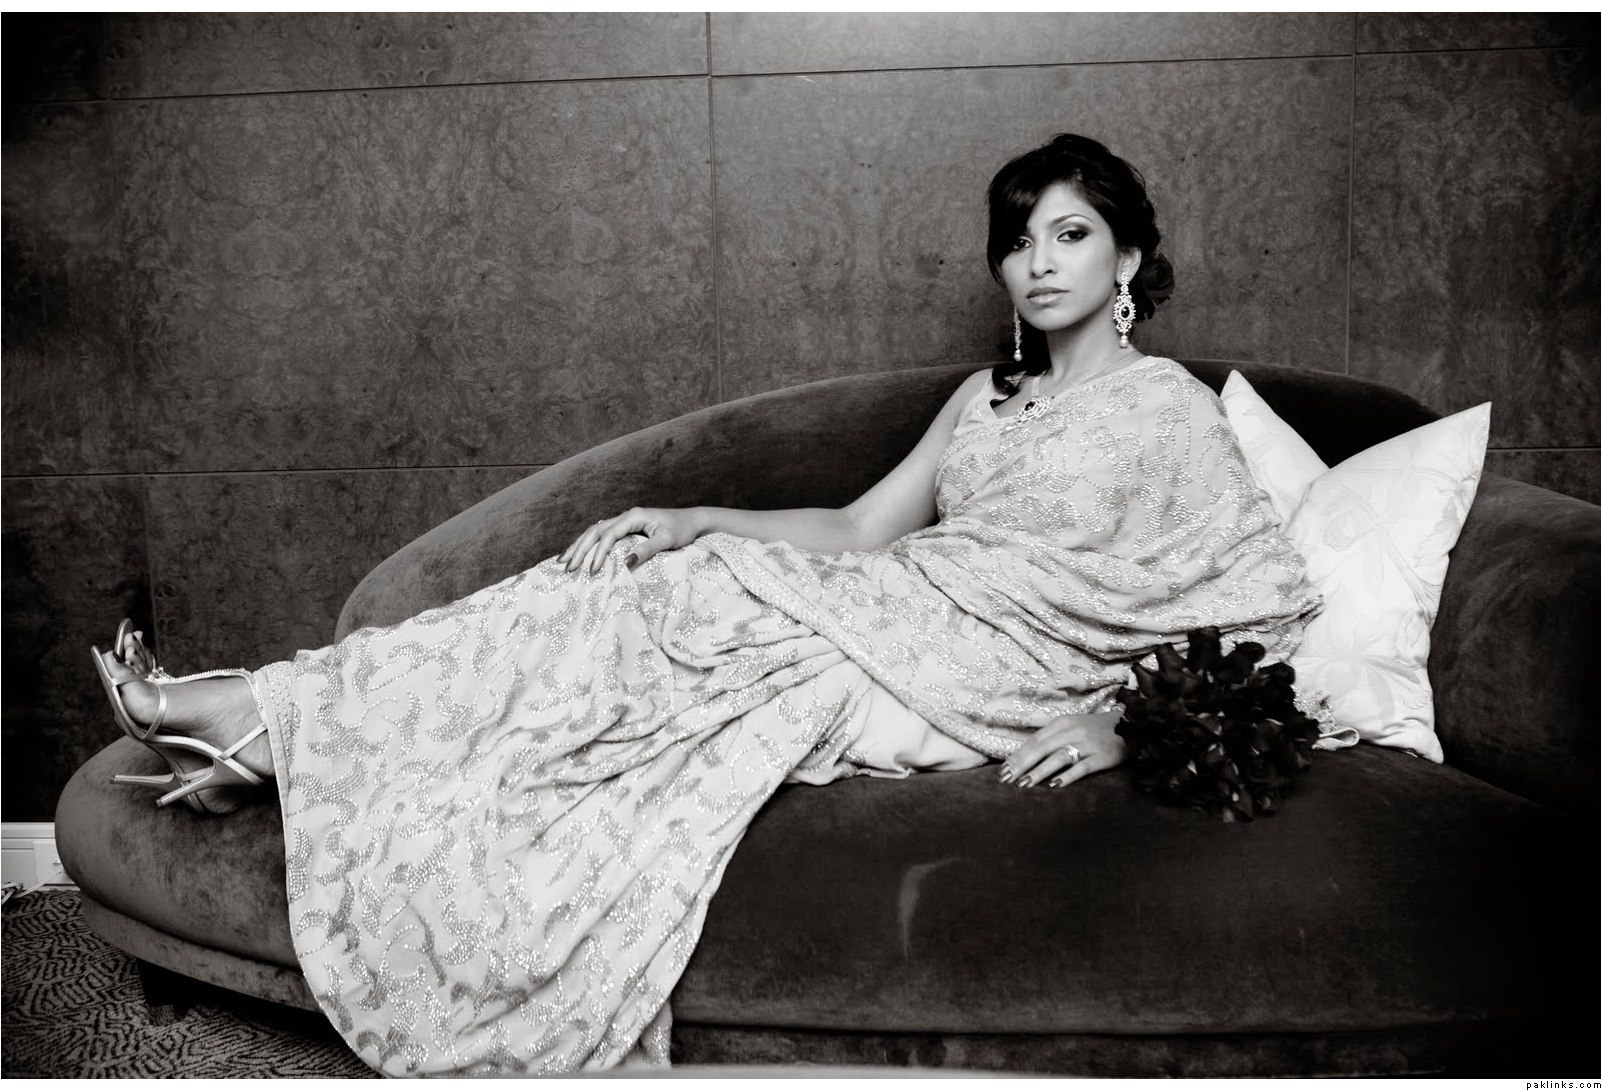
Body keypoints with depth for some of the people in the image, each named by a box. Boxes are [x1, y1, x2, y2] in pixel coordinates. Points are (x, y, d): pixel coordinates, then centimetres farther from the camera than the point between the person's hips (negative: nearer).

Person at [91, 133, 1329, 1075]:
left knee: (680, 626, -22)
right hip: (889, 614, 6)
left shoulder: (1172, 407, 3)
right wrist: (692, 521, 0)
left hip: (990, 677, -6)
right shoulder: (986, 396, 21)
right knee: (650, 591, -17)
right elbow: (863, 529, 13)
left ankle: (268, 719, -17)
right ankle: (260, 728, -16)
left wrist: (1128, 719, -16)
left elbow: (1260, 614, -2)